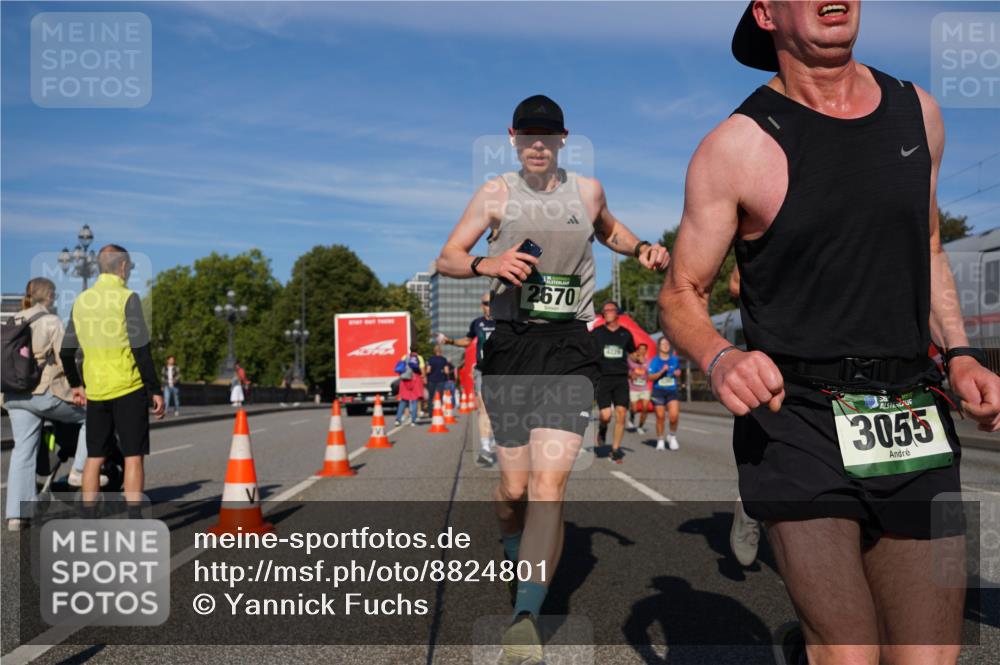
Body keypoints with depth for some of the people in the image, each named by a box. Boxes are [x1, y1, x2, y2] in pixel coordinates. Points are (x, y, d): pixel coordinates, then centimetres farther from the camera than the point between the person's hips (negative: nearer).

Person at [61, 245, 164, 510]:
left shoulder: (81, 300, 10)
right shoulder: (127, 298, -8)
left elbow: (66, 352, 13)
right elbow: (141, 350, -13)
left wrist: (75, 384, 27)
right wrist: (155, 390, -9)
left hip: (95, 391, 6)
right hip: (128, 389, -5)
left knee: (94, 457, 12)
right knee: (133, 456, -1)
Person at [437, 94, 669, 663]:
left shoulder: (587, 190, 13)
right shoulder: (497, 194, 8)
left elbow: (609, 230, 34)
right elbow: (446, 259, 7)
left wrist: (641, 248, 13)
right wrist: (487, 264, -14)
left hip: (570, 346, 0)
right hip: (510, 345, 0)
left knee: (550, 480, -17)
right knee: (515, 488, 4)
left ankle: (526, 615, -19)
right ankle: (513, 544, 39)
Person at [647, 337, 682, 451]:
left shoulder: (674, 359, 8)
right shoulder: (655, 360, -2)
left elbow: (678, 372, 24)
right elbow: (650, 377, -7)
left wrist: (677, 373, 1)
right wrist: (662, 371, -19)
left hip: (672, 391, 2)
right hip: (658, 391, -2)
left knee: (674, 415, -14)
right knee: (660, 417, 2)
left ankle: (672, 436, 11)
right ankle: (660, 441, 18)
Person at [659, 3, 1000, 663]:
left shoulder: (919, 112, 9)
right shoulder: (738, 145, -6)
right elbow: (681, 296, -1)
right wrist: (719, 360, -21)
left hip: (915, 429, 5)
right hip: (796, 423, -4)